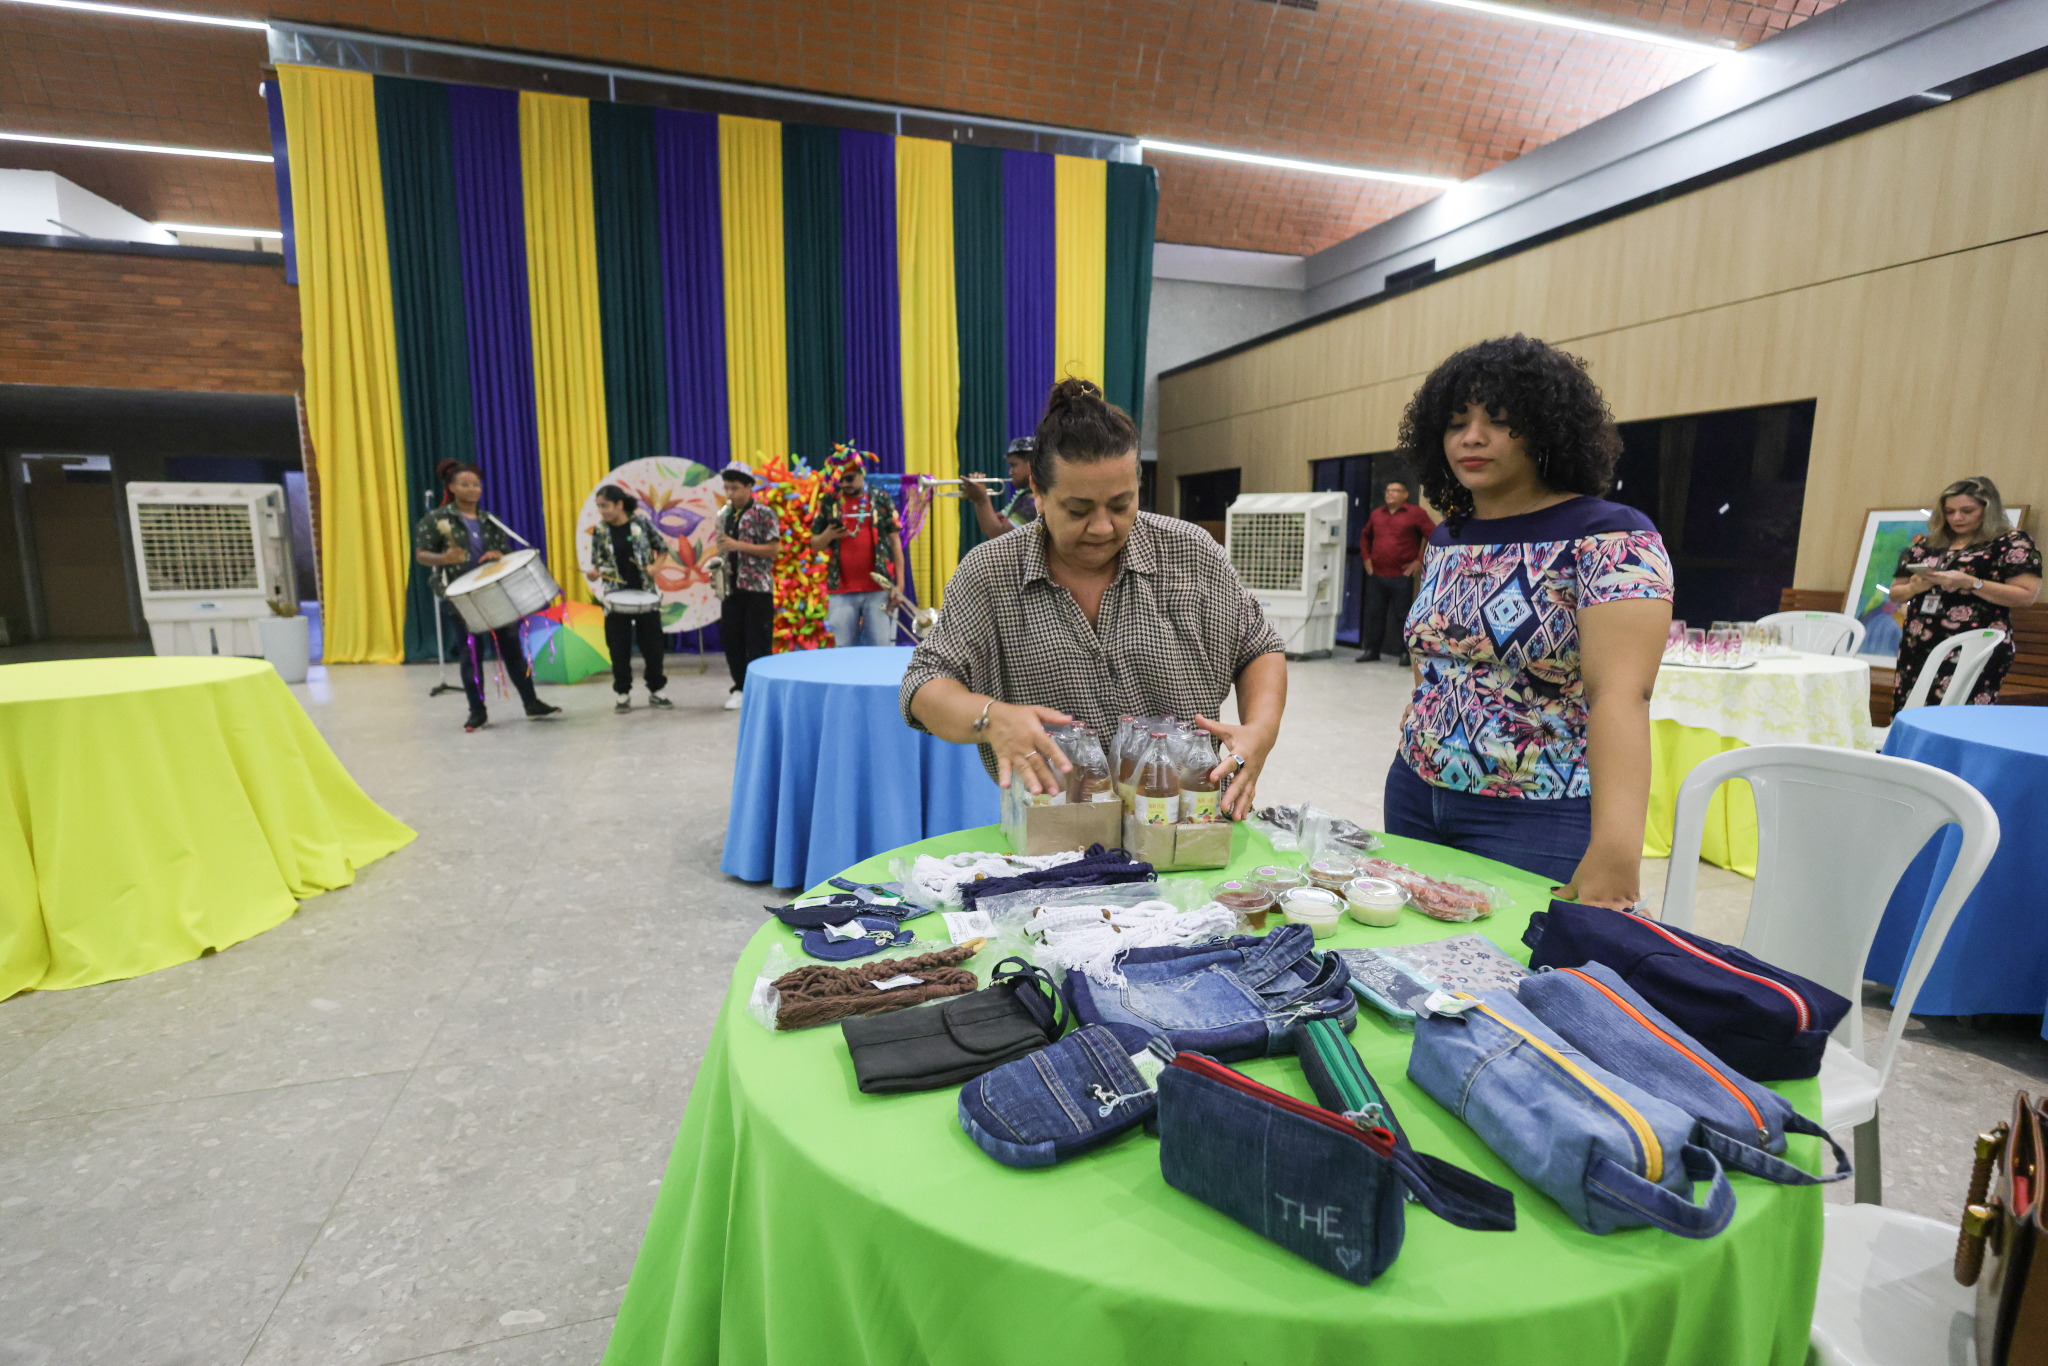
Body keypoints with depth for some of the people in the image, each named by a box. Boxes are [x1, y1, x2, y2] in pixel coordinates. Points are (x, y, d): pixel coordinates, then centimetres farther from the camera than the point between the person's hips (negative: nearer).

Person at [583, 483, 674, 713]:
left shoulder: (642, 522, -3)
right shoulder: (600, 531, 1)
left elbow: (663, 549, 6)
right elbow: (598, 566, 6)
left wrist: (654, 567, -12)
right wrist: (593, 574, -16)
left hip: (645, 594, -1)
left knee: (652, 645, 4)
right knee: (619, 649, 4)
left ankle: (655, 691, 19)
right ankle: (623, 694, 16)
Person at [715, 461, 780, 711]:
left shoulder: (763, 514, -6)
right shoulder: (724, 515, 12)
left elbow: (772, 550, -10)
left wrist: (738, 546, -18)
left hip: (758, 587, -6)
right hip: (732, 587, 6)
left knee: (758, 643, -1)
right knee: (730, 637, 8)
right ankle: (740, 686, 20)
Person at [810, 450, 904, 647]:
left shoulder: (881, 500, 7)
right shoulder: (828, 503, 9)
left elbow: (895, 543, 7)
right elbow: (815, 545, 11)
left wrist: (899, 585, 0)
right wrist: (828, 535, -12)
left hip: (879, 589, -1)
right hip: (841, 591, 1)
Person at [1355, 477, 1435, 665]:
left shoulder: (1416, 514, -2)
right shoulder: (1376, 514, 13)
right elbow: (1365, 537, 29)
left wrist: (1420, 561, -8)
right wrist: (1366, 558, 16)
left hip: (1402, 576, -5)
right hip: (1376, 574, 5)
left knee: (1402, 615, -1)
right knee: (1373, 613, 8)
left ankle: (1404, 653, 9)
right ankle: (1371, 650, 18)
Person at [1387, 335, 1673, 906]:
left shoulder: (1610, 539, -13)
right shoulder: (1445, 540, 7)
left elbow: (1620, 694, -26)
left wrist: (1616, 847, -36)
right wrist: (1414, 763, 11)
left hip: (1536, 823, -6)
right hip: (1416, 801, 6)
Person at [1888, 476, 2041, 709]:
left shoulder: (2013, 543, 4)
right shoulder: (1925, 544, 16)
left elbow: (2025, 595, -5)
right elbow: (1895, 592, 19)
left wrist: (1969, 583, -15)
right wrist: (1914, 587, -3)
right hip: (1918, 649, 4)